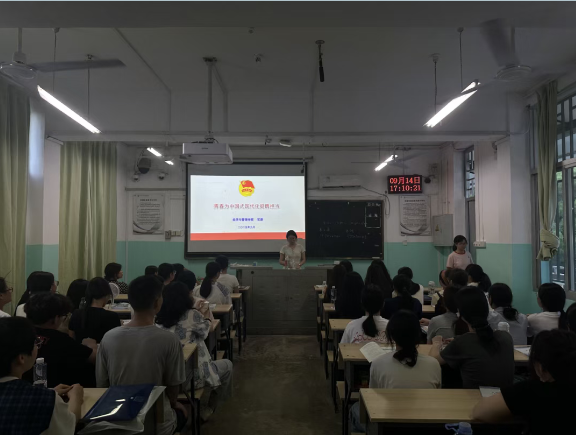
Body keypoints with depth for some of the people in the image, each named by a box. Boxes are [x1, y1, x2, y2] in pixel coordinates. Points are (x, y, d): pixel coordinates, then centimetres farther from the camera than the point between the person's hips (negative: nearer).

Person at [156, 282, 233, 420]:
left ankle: (206, 409, 34)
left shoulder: (160, 318, -3)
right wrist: (206, 317, 20)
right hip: (187, 378, -6)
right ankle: (207, 410, 26)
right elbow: (204, 333, 3)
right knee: (227, 365, 18)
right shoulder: (192, 315, -18)